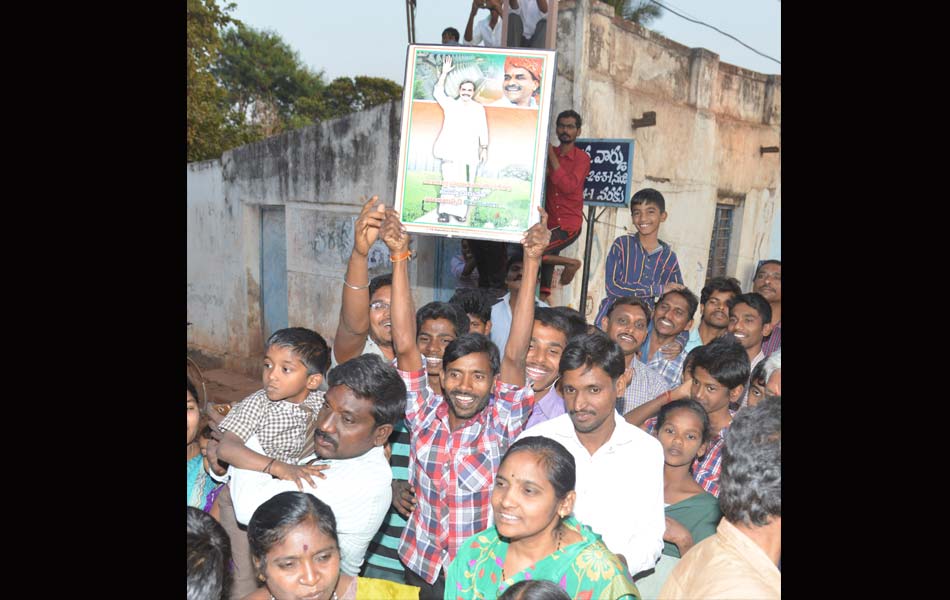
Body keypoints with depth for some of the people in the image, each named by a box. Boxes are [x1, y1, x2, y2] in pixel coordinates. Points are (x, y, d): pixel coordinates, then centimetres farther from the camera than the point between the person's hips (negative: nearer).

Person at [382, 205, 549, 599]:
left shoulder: (501, 424, -13)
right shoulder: (425, 416, -8)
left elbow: (515, 355, -24)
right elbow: (405, 345, -14)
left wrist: (532, 262, -29)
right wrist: (399, 257, -19)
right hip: (421, 568, 2)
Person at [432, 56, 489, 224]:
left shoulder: (479, 108, 12)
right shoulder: (450, 104, 9)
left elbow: (483, 130, 11)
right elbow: (438, 93, -5)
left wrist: (484, 148, 6)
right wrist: (444, 73, -12)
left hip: (470, 152, 2)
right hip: (451, 150, -2)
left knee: (466, 184, 2)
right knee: (451, 181, -12)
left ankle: (460, 212, 9)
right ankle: (444, 212, -11)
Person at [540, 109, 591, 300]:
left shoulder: (582, 158, -2)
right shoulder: (548, 154, 11)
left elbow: (568, 187, -17)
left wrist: (551, 155, -16)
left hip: (569, 225, -5)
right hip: (549, 222, 5)